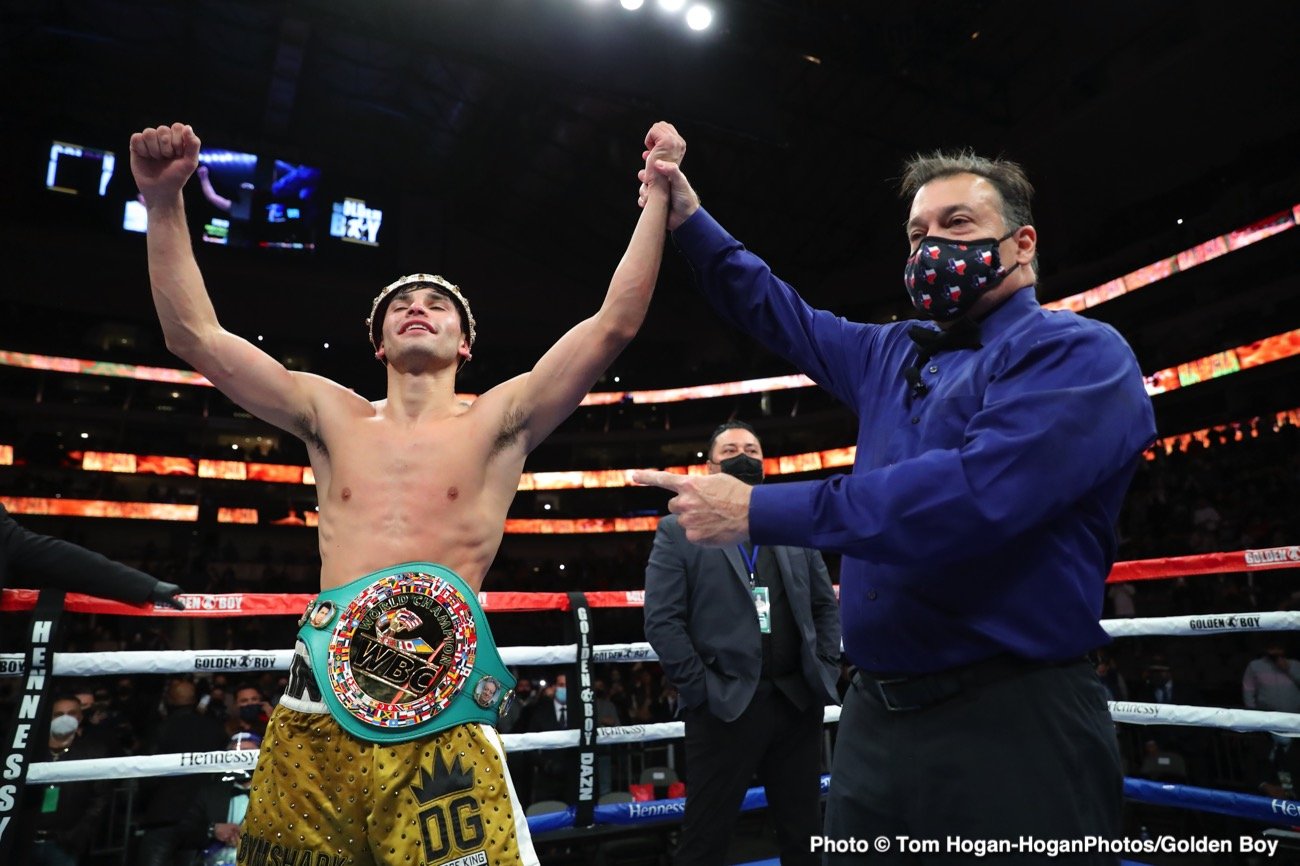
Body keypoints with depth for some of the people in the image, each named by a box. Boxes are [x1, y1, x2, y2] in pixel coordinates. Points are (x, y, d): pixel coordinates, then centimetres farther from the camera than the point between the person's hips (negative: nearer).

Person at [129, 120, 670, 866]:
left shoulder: (498, 420, 6)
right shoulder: (333, 417, 14)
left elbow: (615, 324, 0)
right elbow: (194, 334, 14)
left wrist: (659, 196, -1)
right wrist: (165, 202, 9)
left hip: (438, 715, -2)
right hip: (315, 711, 3)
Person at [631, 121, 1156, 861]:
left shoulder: (1078, 353, -9)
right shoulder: (894, 355, 14)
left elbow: (974, 495, -26)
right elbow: (780, 314, 25)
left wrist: (756, 512, -22)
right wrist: (687, 215, 17)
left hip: (1012, 721, -6)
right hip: (874, 715, 7)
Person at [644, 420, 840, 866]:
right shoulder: (679, 530, 0)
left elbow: (826, 606, 15)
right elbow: (662, 619, -7)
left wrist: (826, 672, 4)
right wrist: (700, 689, -11)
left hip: (798, 701, 4)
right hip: (724, 705, -3)